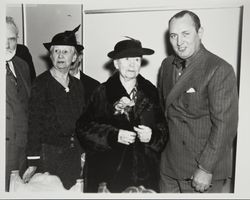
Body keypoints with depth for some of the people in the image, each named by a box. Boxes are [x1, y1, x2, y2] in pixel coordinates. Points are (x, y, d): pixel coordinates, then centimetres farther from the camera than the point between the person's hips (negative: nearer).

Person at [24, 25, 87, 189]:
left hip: (75, 153, 5)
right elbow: (34, 122, -10)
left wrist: (84, 151, 9)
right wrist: (33, 162, -12)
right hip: (50, 153, -4)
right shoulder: (41, 83, -8)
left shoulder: (77, 84, 7)